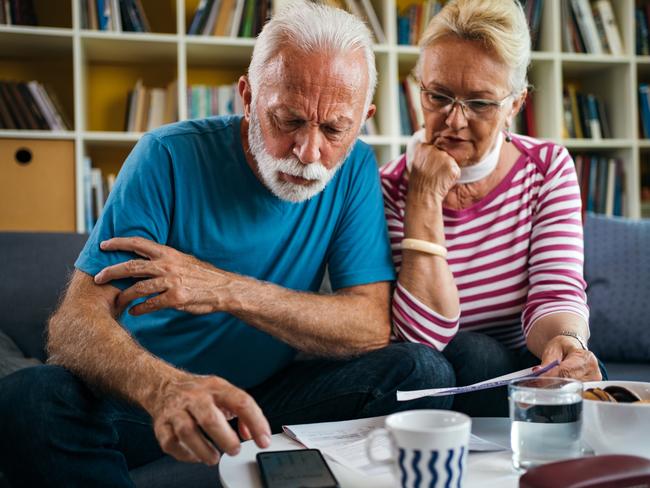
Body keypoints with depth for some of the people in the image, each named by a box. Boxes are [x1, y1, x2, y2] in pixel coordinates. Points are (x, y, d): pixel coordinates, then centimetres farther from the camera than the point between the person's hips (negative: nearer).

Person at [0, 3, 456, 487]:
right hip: (145, 394, -1)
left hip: (270, 394, 2)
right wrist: (164, 387, -45)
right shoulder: (171, 156, -16)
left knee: (424, 372, -20)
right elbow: (76, 319, -22)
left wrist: (228, 291, -27)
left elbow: (373, 326, -15)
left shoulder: (355, 170, -7)